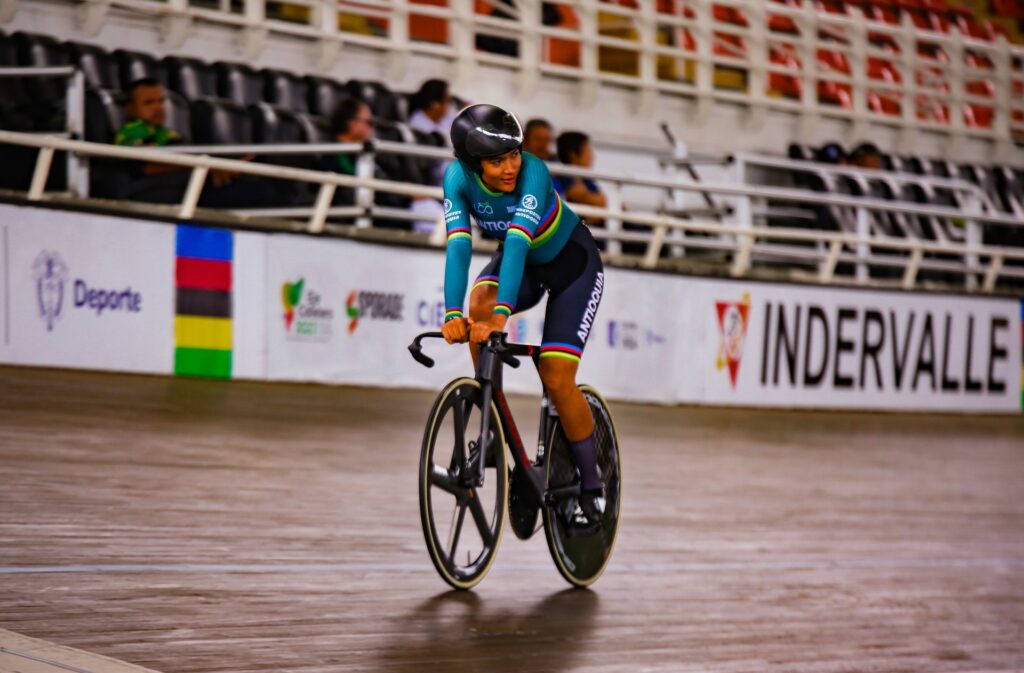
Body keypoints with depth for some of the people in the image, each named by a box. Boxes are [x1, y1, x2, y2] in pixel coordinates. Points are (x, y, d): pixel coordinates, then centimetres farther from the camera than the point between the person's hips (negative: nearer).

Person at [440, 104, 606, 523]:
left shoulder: (533, 172, -35)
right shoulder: (459, 176, -24)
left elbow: (518, 240, -45)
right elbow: (458, 245, -33)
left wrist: (503, 313, -56)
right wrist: (454, 315, -46)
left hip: (571, 261, -3)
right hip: (520, 261, 3)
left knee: (557, 378, -13)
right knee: (480, 303, -31)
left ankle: (591, 484, 7)